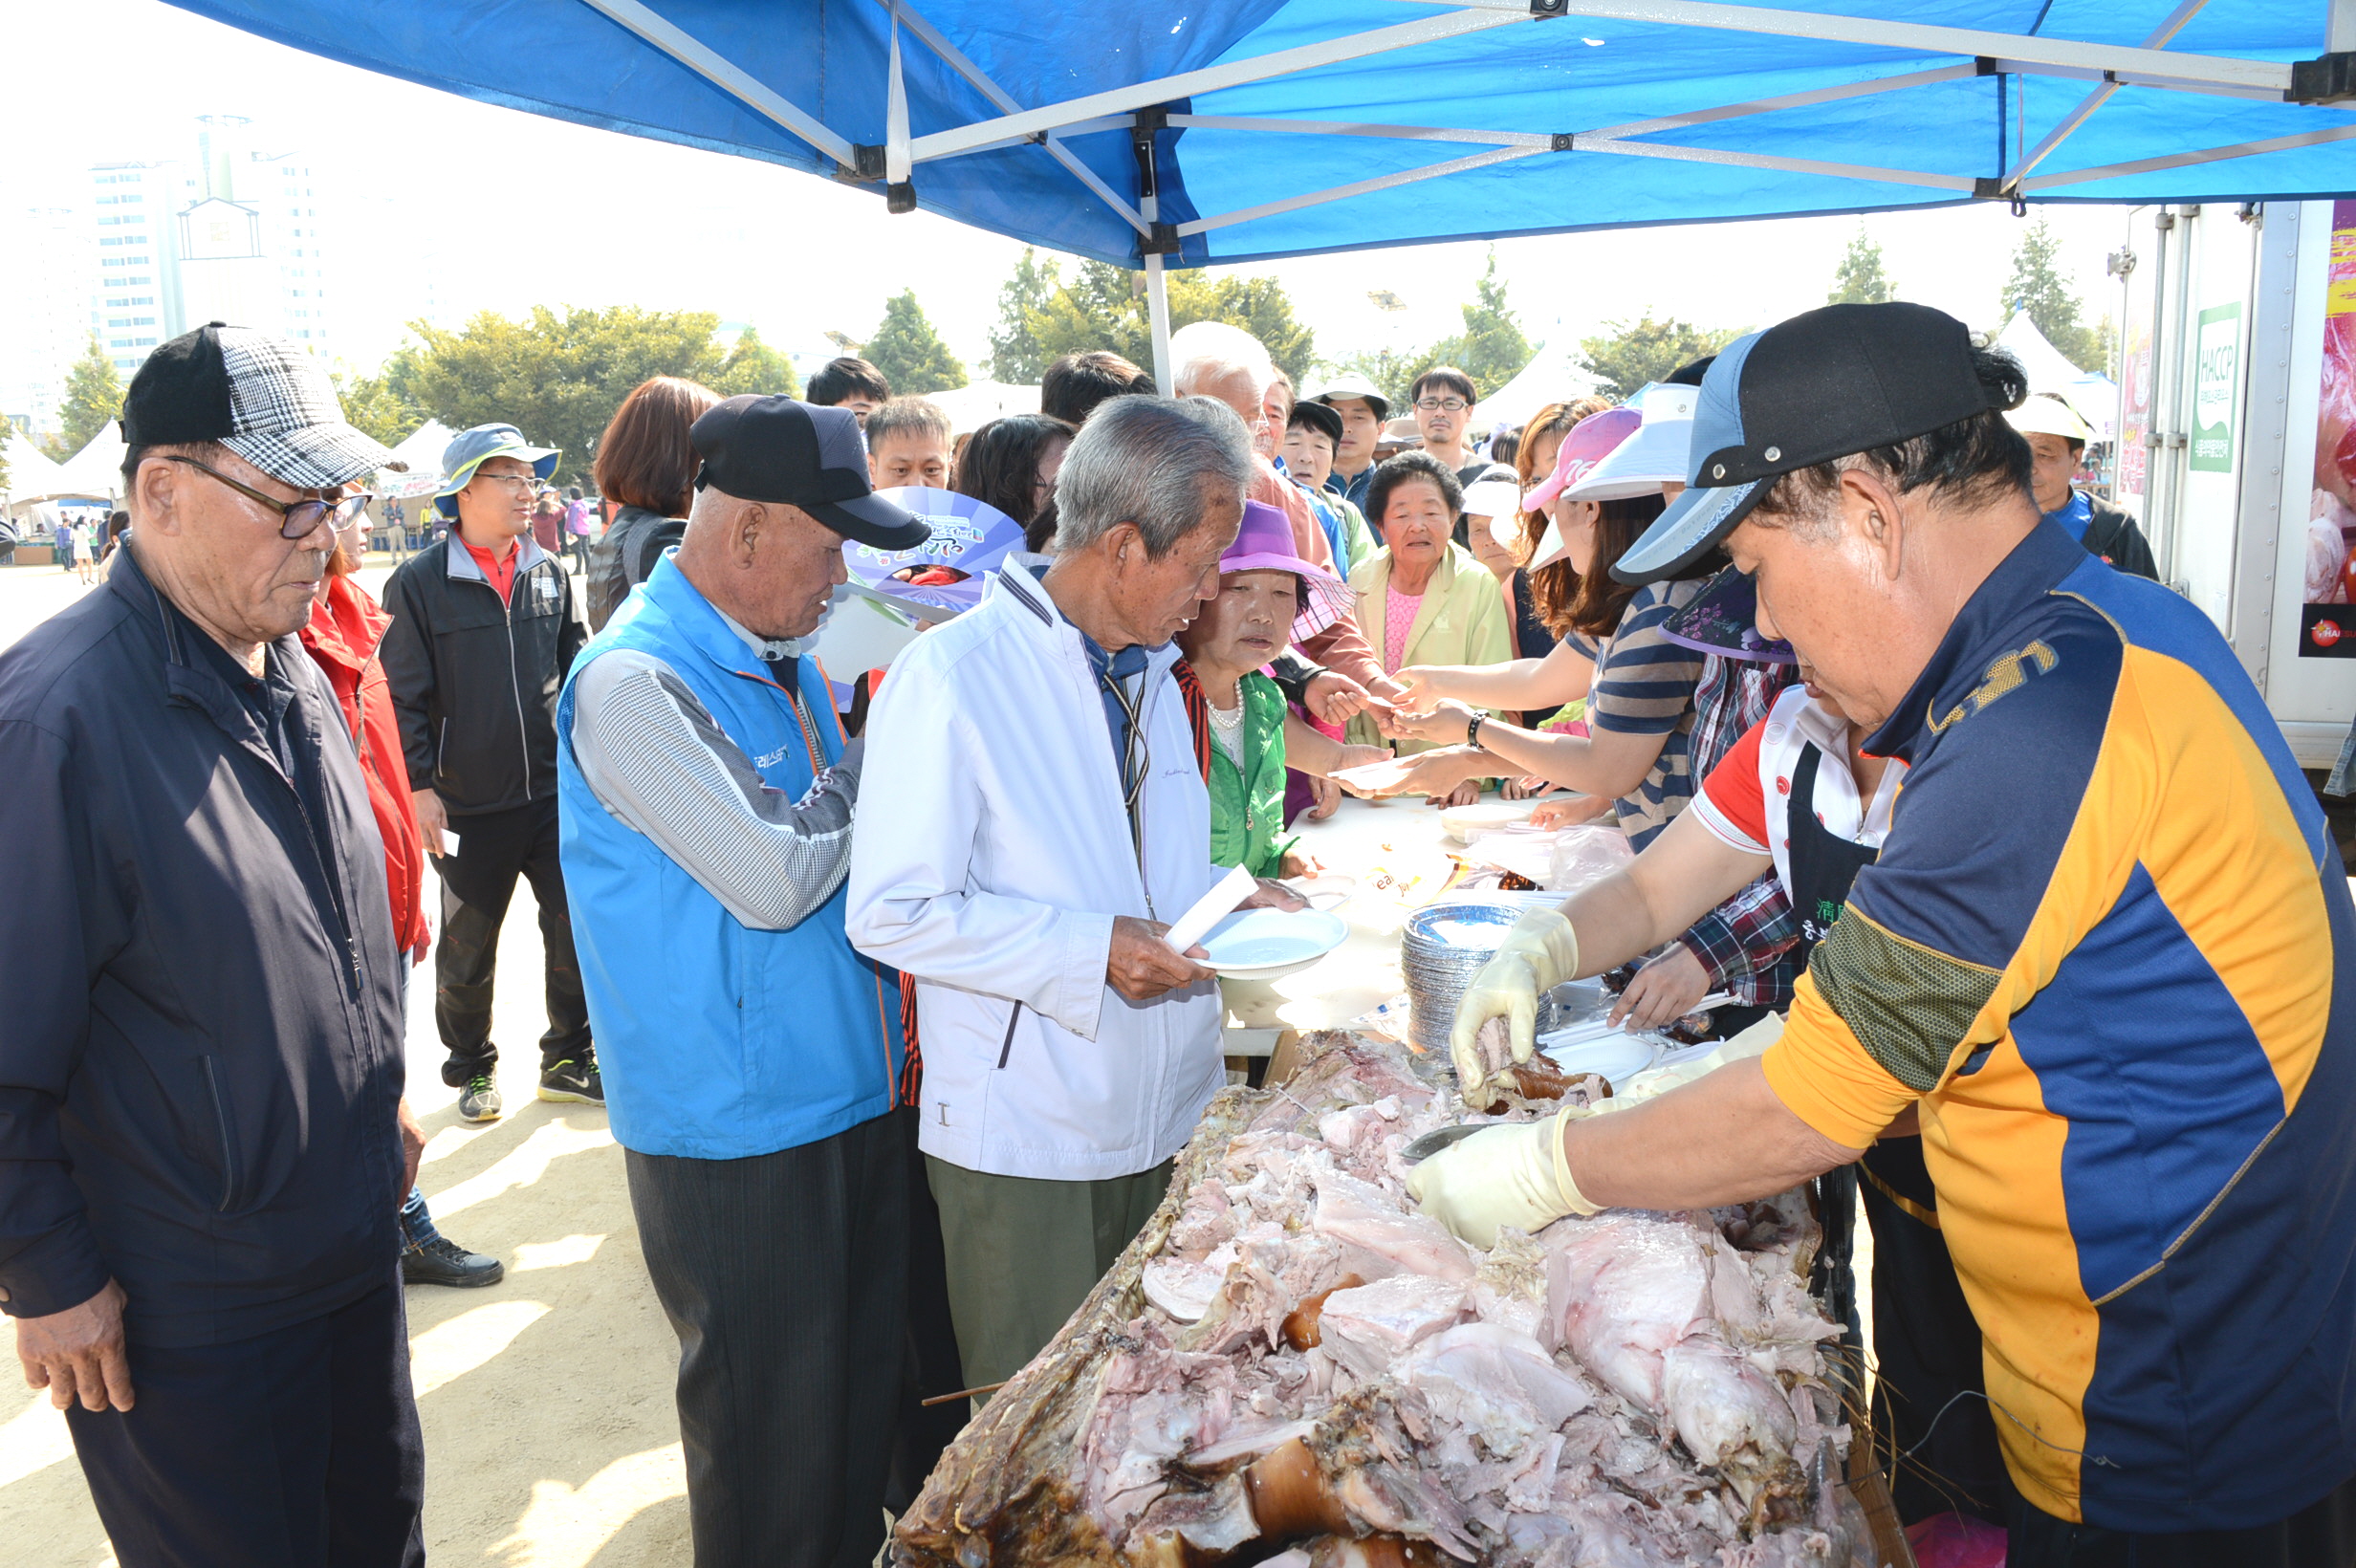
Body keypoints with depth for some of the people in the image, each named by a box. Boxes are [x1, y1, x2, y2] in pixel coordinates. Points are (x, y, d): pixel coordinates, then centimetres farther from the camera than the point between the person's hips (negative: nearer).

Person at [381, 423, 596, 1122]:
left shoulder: (549, 574, 5)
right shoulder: (419, 583, -7)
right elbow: (403, 695, -7)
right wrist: (419, 787, -11)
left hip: (555, 789, 3)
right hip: (469, 803, -3)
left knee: (578, 928, 7)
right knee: (467, 947, 12)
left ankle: (569, 1059, 25)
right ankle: (472, 1069, 32)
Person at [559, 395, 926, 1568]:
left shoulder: (784, 659, 9)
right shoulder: (631, 682, -18)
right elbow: (775, 879, -25)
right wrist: (880, 757, -10)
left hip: (856, 1095, 8)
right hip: (742, 1134, -8)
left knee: (867, 1395, 21)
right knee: (772, 1435, 9)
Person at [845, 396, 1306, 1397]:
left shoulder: (1151, 674, 12)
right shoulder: (949, 675, -16)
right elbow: (891, 914, -18)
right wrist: (1088, 950, -24)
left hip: (1163, 1121, 7)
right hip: (1022, 1140, -7)